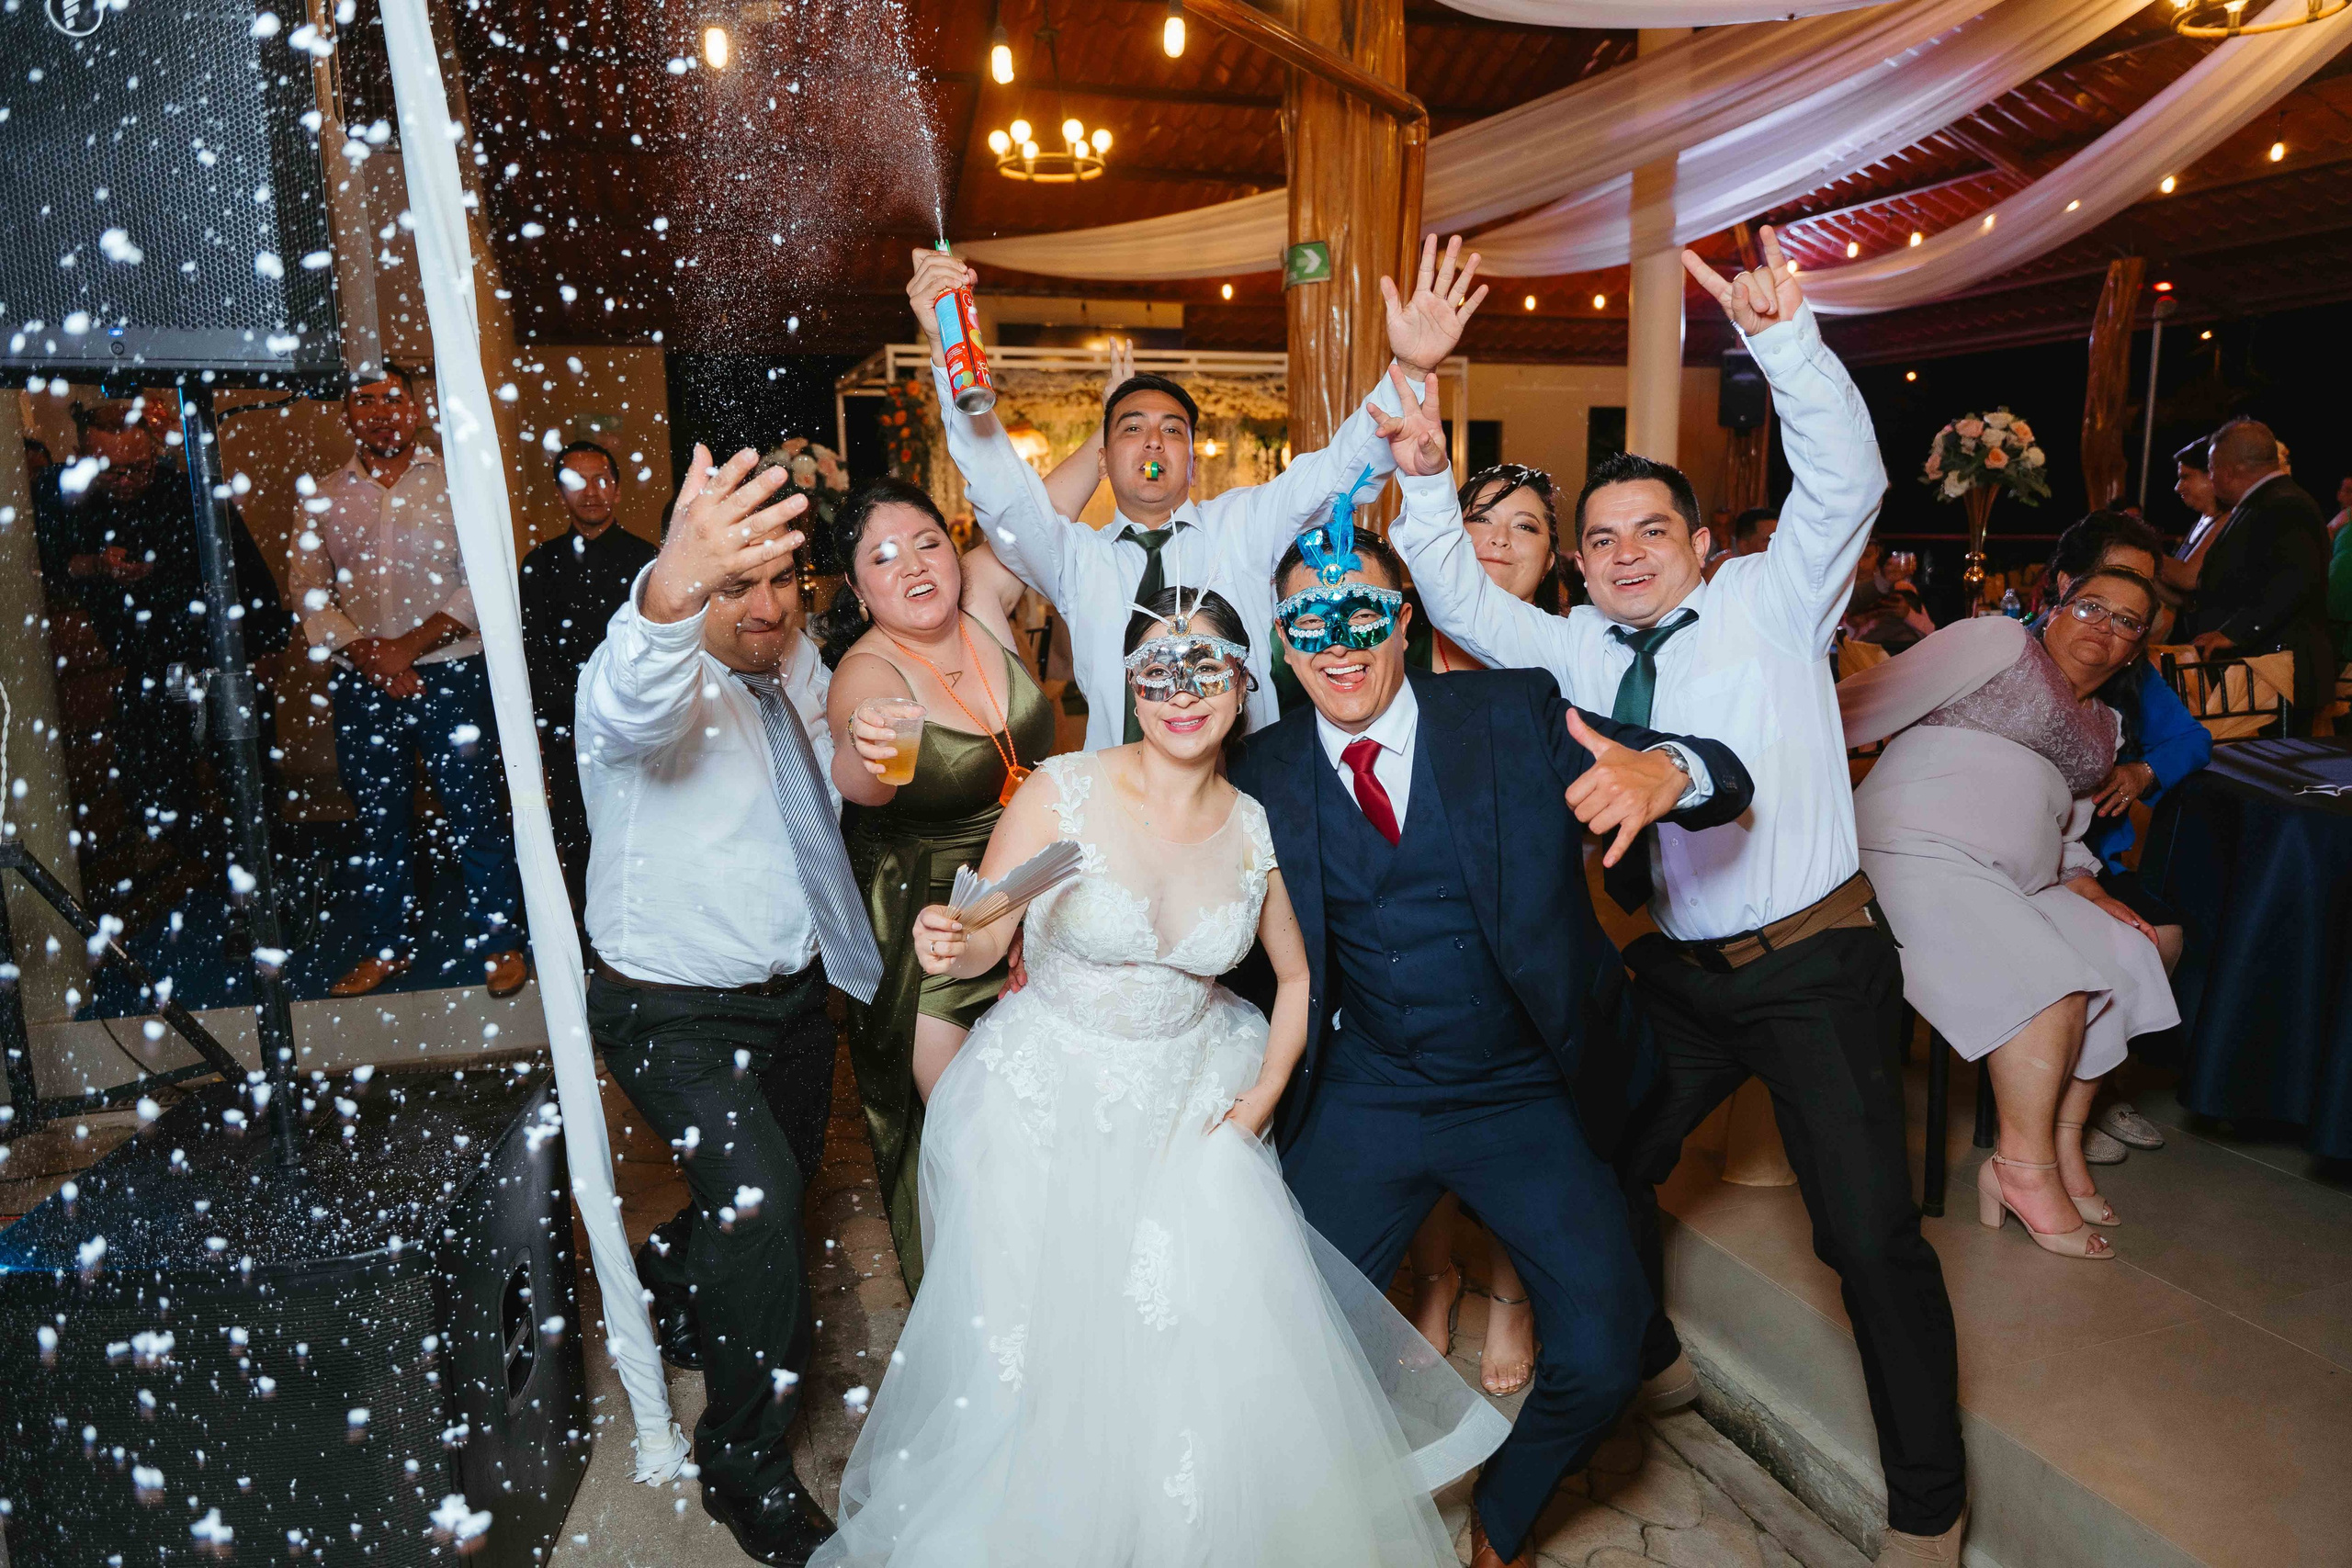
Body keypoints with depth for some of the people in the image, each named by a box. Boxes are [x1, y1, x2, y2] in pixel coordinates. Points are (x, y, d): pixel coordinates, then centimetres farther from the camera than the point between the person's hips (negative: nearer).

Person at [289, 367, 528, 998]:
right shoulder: (324, 499, 11)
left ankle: (498, 942, 11)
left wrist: (413, 644, -13)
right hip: (361, 685, 3)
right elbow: (308, 590, 5)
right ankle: (388, 946, 24)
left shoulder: (454, 485, 3)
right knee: (379, 820, 12)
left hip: (450, 673, -3)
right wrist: (367, 656, -10)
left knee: (477, 813, -1)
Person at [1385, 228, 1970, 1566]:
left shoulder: (1773, 600, -2)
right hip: (1675, 968, 4)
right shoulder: (1575, 650, 7)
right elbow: (1458, 595, 2)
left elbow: (1846, 479, -15)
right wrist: (1420, 460, -10)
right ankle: (1649, 1363, 40)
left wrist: (1786, 340, -28)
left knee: (1873, 1232, -4)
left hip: (1816, 963, -4)